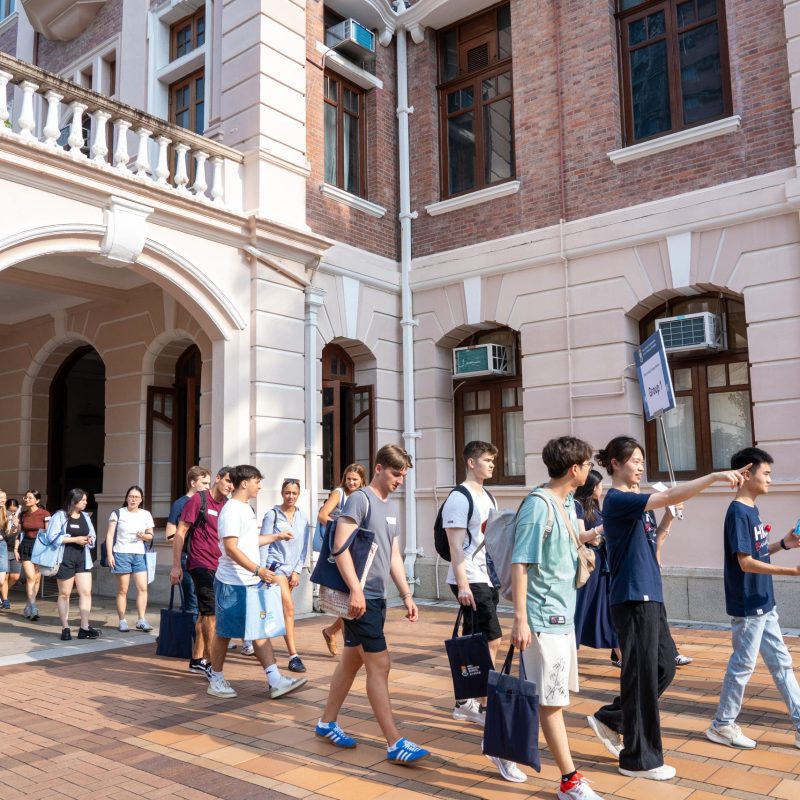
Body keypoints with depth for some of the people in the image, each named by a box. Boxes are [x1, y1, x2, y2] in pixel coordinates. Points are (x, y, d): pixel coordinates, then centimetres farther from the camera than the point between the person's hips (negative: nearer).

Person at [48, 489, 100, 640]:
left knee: (86, 592, -4)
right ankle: (65, 628, 13)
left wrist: (89, 539, -5)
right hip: (65, 558, -5)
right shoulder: (60, 516, -4)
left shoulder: (86, 516, 13)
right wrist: (75, 539, -16)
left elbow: (93, 536, 19)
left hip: (83, 558, 5)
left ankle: (84, 627, -1)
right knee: (64, 594, 5)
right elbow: (52, 536, -13)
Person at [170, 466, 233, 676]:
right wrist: (176, 565, -12)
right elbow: (180, 533, -9)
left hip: (218, 566, 7)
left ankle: (196, 660, 24)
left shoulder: (227, 505, 10)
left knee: (205, 613, 13)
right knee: (211, 612, -9)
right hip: (201, 564, -7)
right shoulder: (197, 499, -8)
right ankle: (209, 662, -1)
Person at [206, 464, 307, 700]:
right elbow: (231, 548, -24)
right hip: (233, 583, -9)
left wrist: (275, 536, 30)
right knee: (224, 632, 6)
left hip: (252, 582, 9)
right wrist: (259, 570, -28)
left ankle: (275, 681, 5)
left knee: (260, 630, 5)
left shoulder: (247, 508, 13)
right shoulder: (231, 510, -16)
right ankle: (215, 680, 21)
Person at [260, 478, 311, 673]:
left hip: (291, 568, 5)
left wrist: (297, 571, 2)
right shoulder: (272, 515, -6)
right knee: (288, 607, -15)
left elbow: (303, 547, 8)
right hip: (275, 565, -5)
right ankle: (293, 656, -15)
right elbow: (264, 544, -6)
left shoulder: (302, 518, 5)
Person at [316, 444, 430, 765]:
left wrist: (406, 595, 13)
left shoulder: (390, 506, 15)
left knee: (352, 661, 16)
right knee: (379, 665, -6)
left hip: (377, 597, 9)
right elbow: (340, 545, -19)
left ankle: (327, 723, 29)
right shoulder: (360, 499, -11)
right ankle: (395, 743, -1)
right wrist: (355, 589, -24)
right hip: (361, 597, -9)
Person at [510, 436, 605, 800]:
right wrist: (520, 619, -21)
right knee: (552, 700, 0)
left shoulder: (568, 503, 9)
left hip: (563, 611, 10)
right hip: (543, 615, -10)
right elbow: (519, 564, -19)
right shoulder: (538, 505, -18)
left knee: (553, 695, 18)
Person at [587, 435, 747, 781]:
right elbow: (671, 496, -26)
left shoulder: (631, 501, 13)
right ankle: (640, 759, 15)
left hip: (650, 597, 10)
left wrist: (668, 519, 8)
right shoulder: (617, 500, -16)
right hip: (633, 600, -10)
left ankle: (610, 718, 28)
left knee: (664, 667, 15)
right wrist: (715, 476, -26)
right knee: (642, 676, 0)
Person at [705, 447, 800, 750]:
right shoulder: (738, 513, -19)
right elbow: (746, 562, -23)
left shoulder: (752, 510, 9)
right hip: (747, 607, -9)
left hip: (764, 605, 9)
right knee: (742, 666, 3)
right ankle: (722, 725, 17)